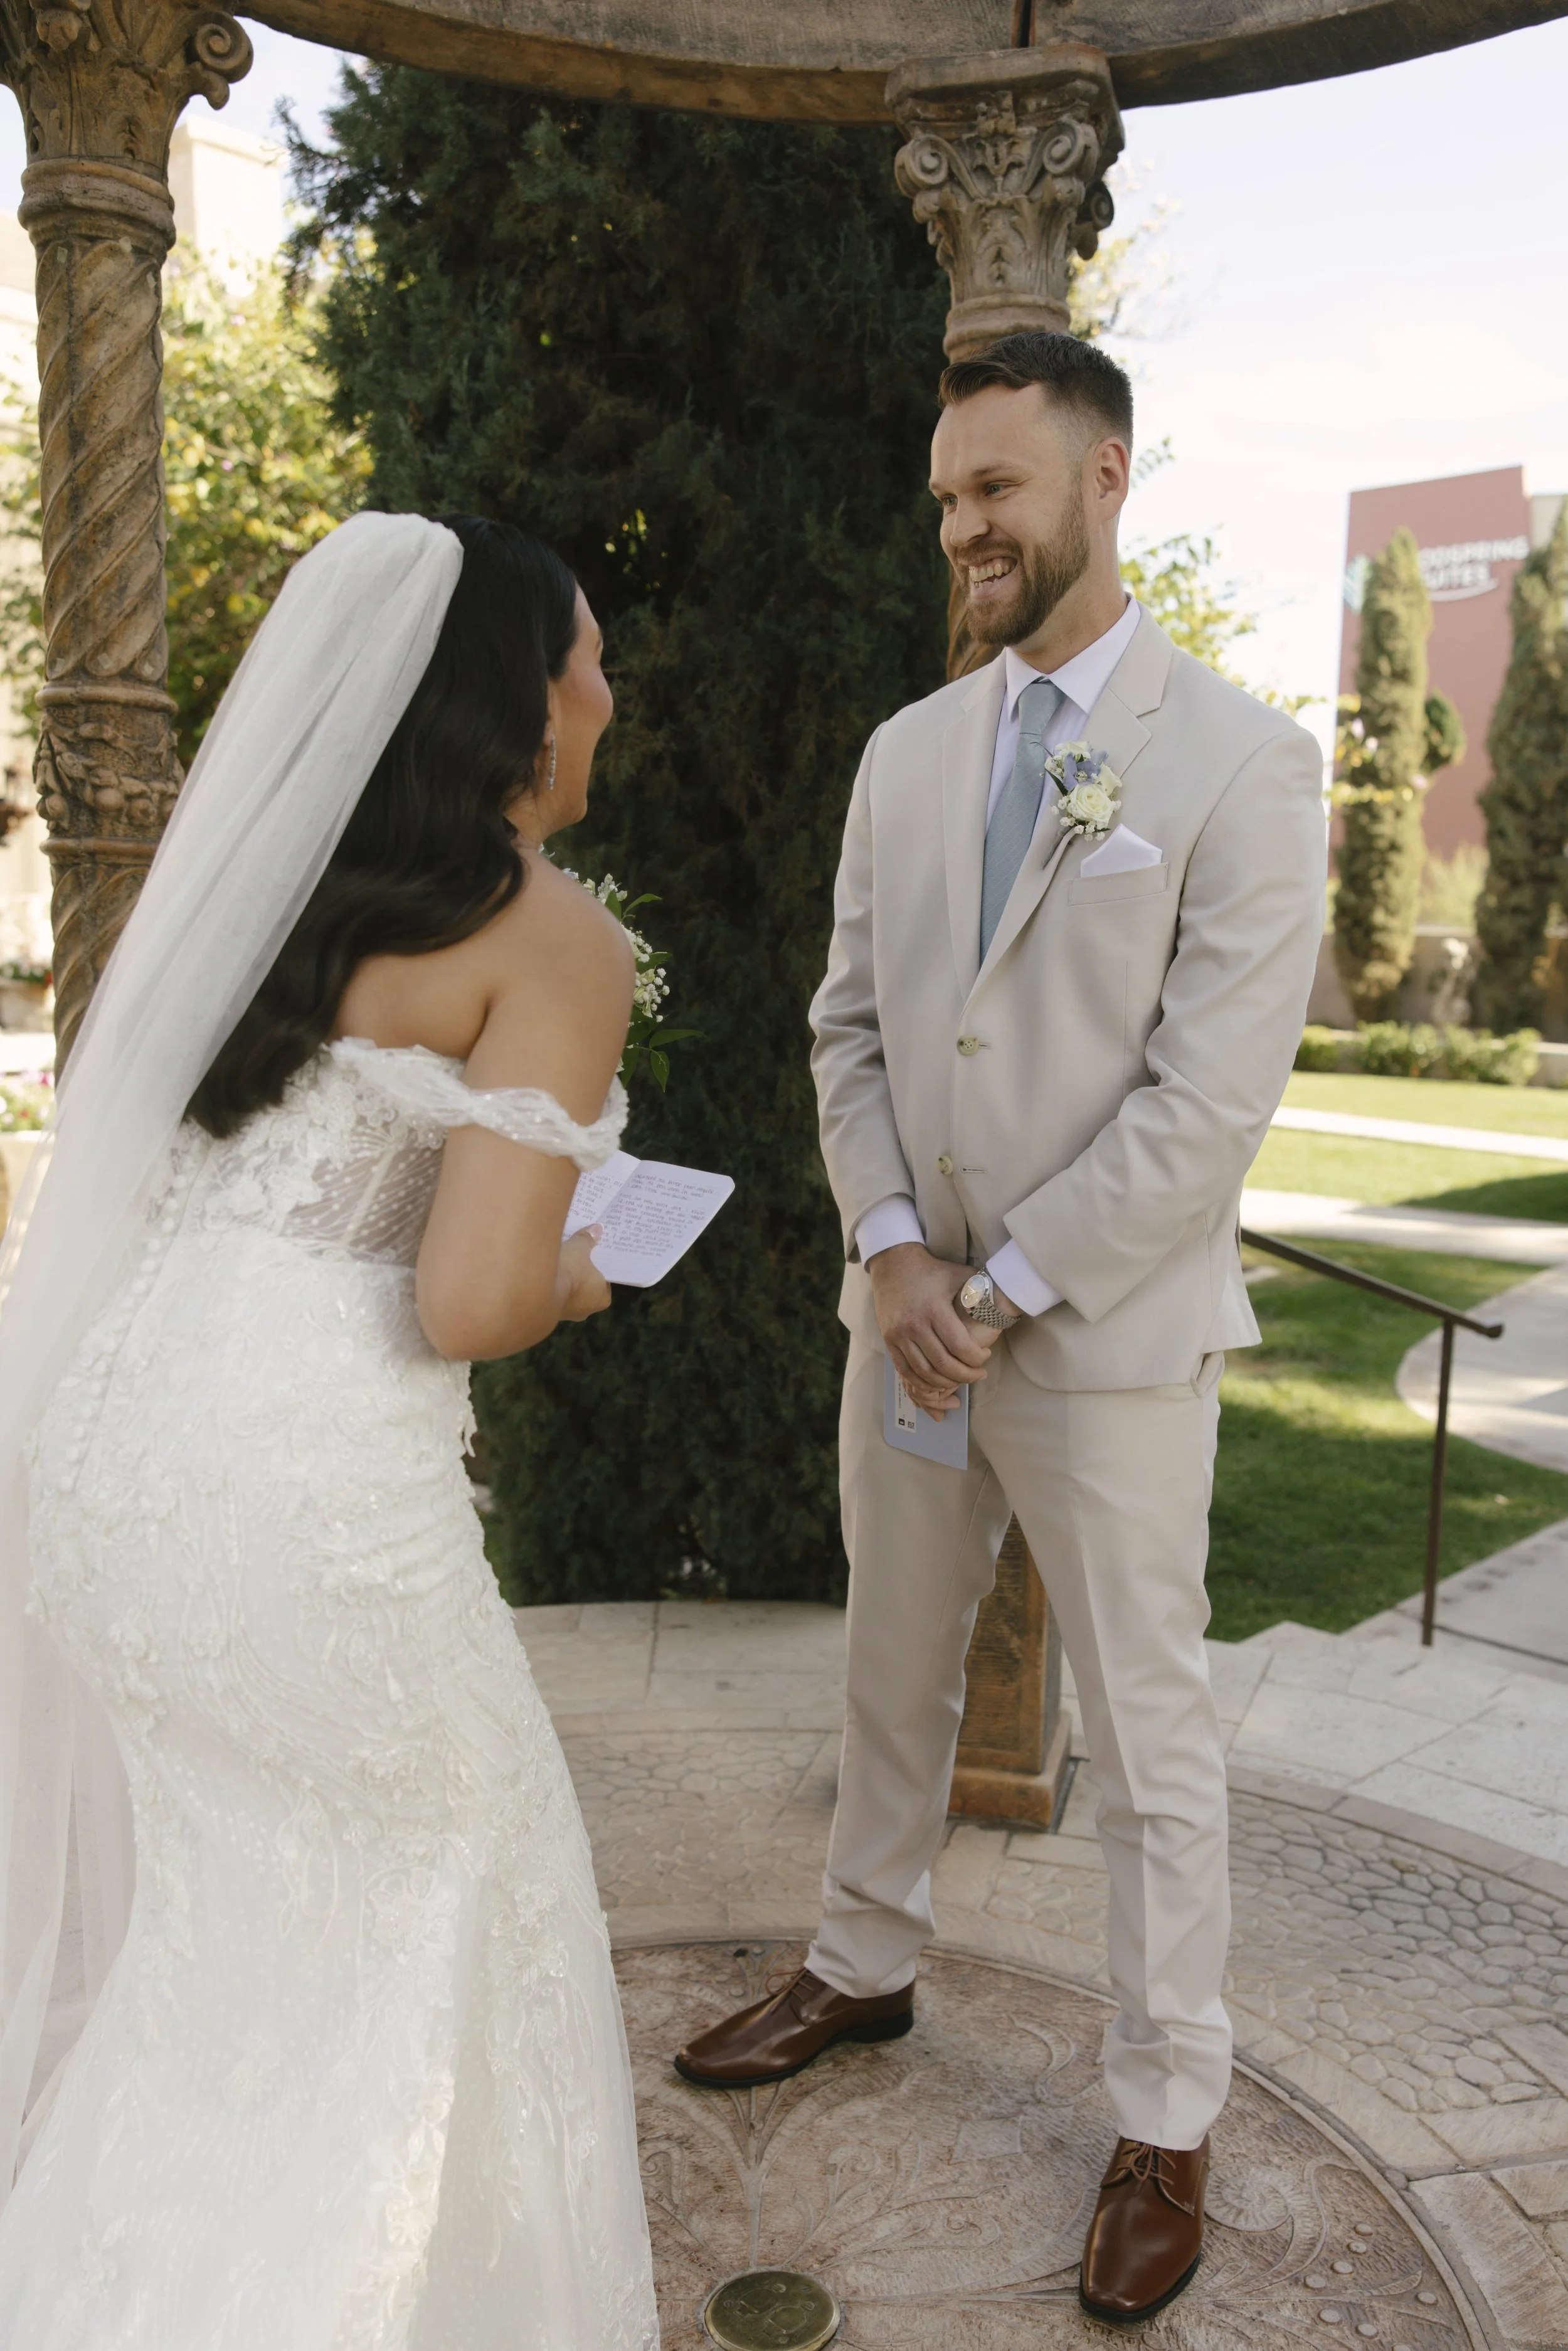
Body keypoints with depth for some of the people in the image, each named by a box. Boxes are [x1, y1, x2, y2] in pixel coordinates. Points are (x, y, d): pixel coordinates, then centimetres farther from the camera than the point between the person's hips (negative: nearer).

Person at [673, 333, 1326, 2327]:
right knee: (893, 1677, 21)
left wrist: (1007, 1292, -15)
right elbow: (849, 1026, 7)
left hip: (1111, 1336, -5)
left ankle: (1165, 2121, 30)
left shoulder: (1241, 761, -10)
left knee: (1149, 1742, 9)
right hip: (909, 1313, 6)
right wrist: (892, 1257, -7)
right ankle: (863, 1971, 45)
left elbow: (1212, 1099, -16)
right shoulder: (905, 753, 7)